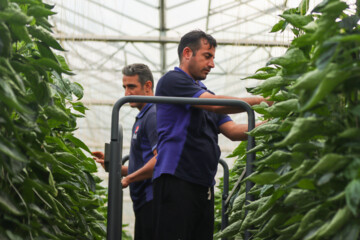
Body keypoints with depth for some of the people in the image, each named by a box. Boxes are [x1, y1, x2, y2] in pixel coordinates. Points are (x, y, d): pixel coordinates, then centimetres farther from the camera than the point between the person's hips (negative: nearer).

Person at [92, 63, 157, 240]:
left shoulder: (153, 115, -10)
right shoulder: (142, 117, 23)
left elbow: (160, 160, -22)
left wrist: (128, 179, -12)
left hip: (152, 199, -11)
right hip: (144, 202, 11)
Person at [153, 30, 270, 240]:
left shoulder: (203, 91, 23)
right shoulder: (172, 80, -3)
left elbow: (233, 131, 14)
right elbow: (215, 104, -14)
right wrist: (260, 102, -9)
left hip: (204, 183, 9)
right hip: (176, 180, -8)